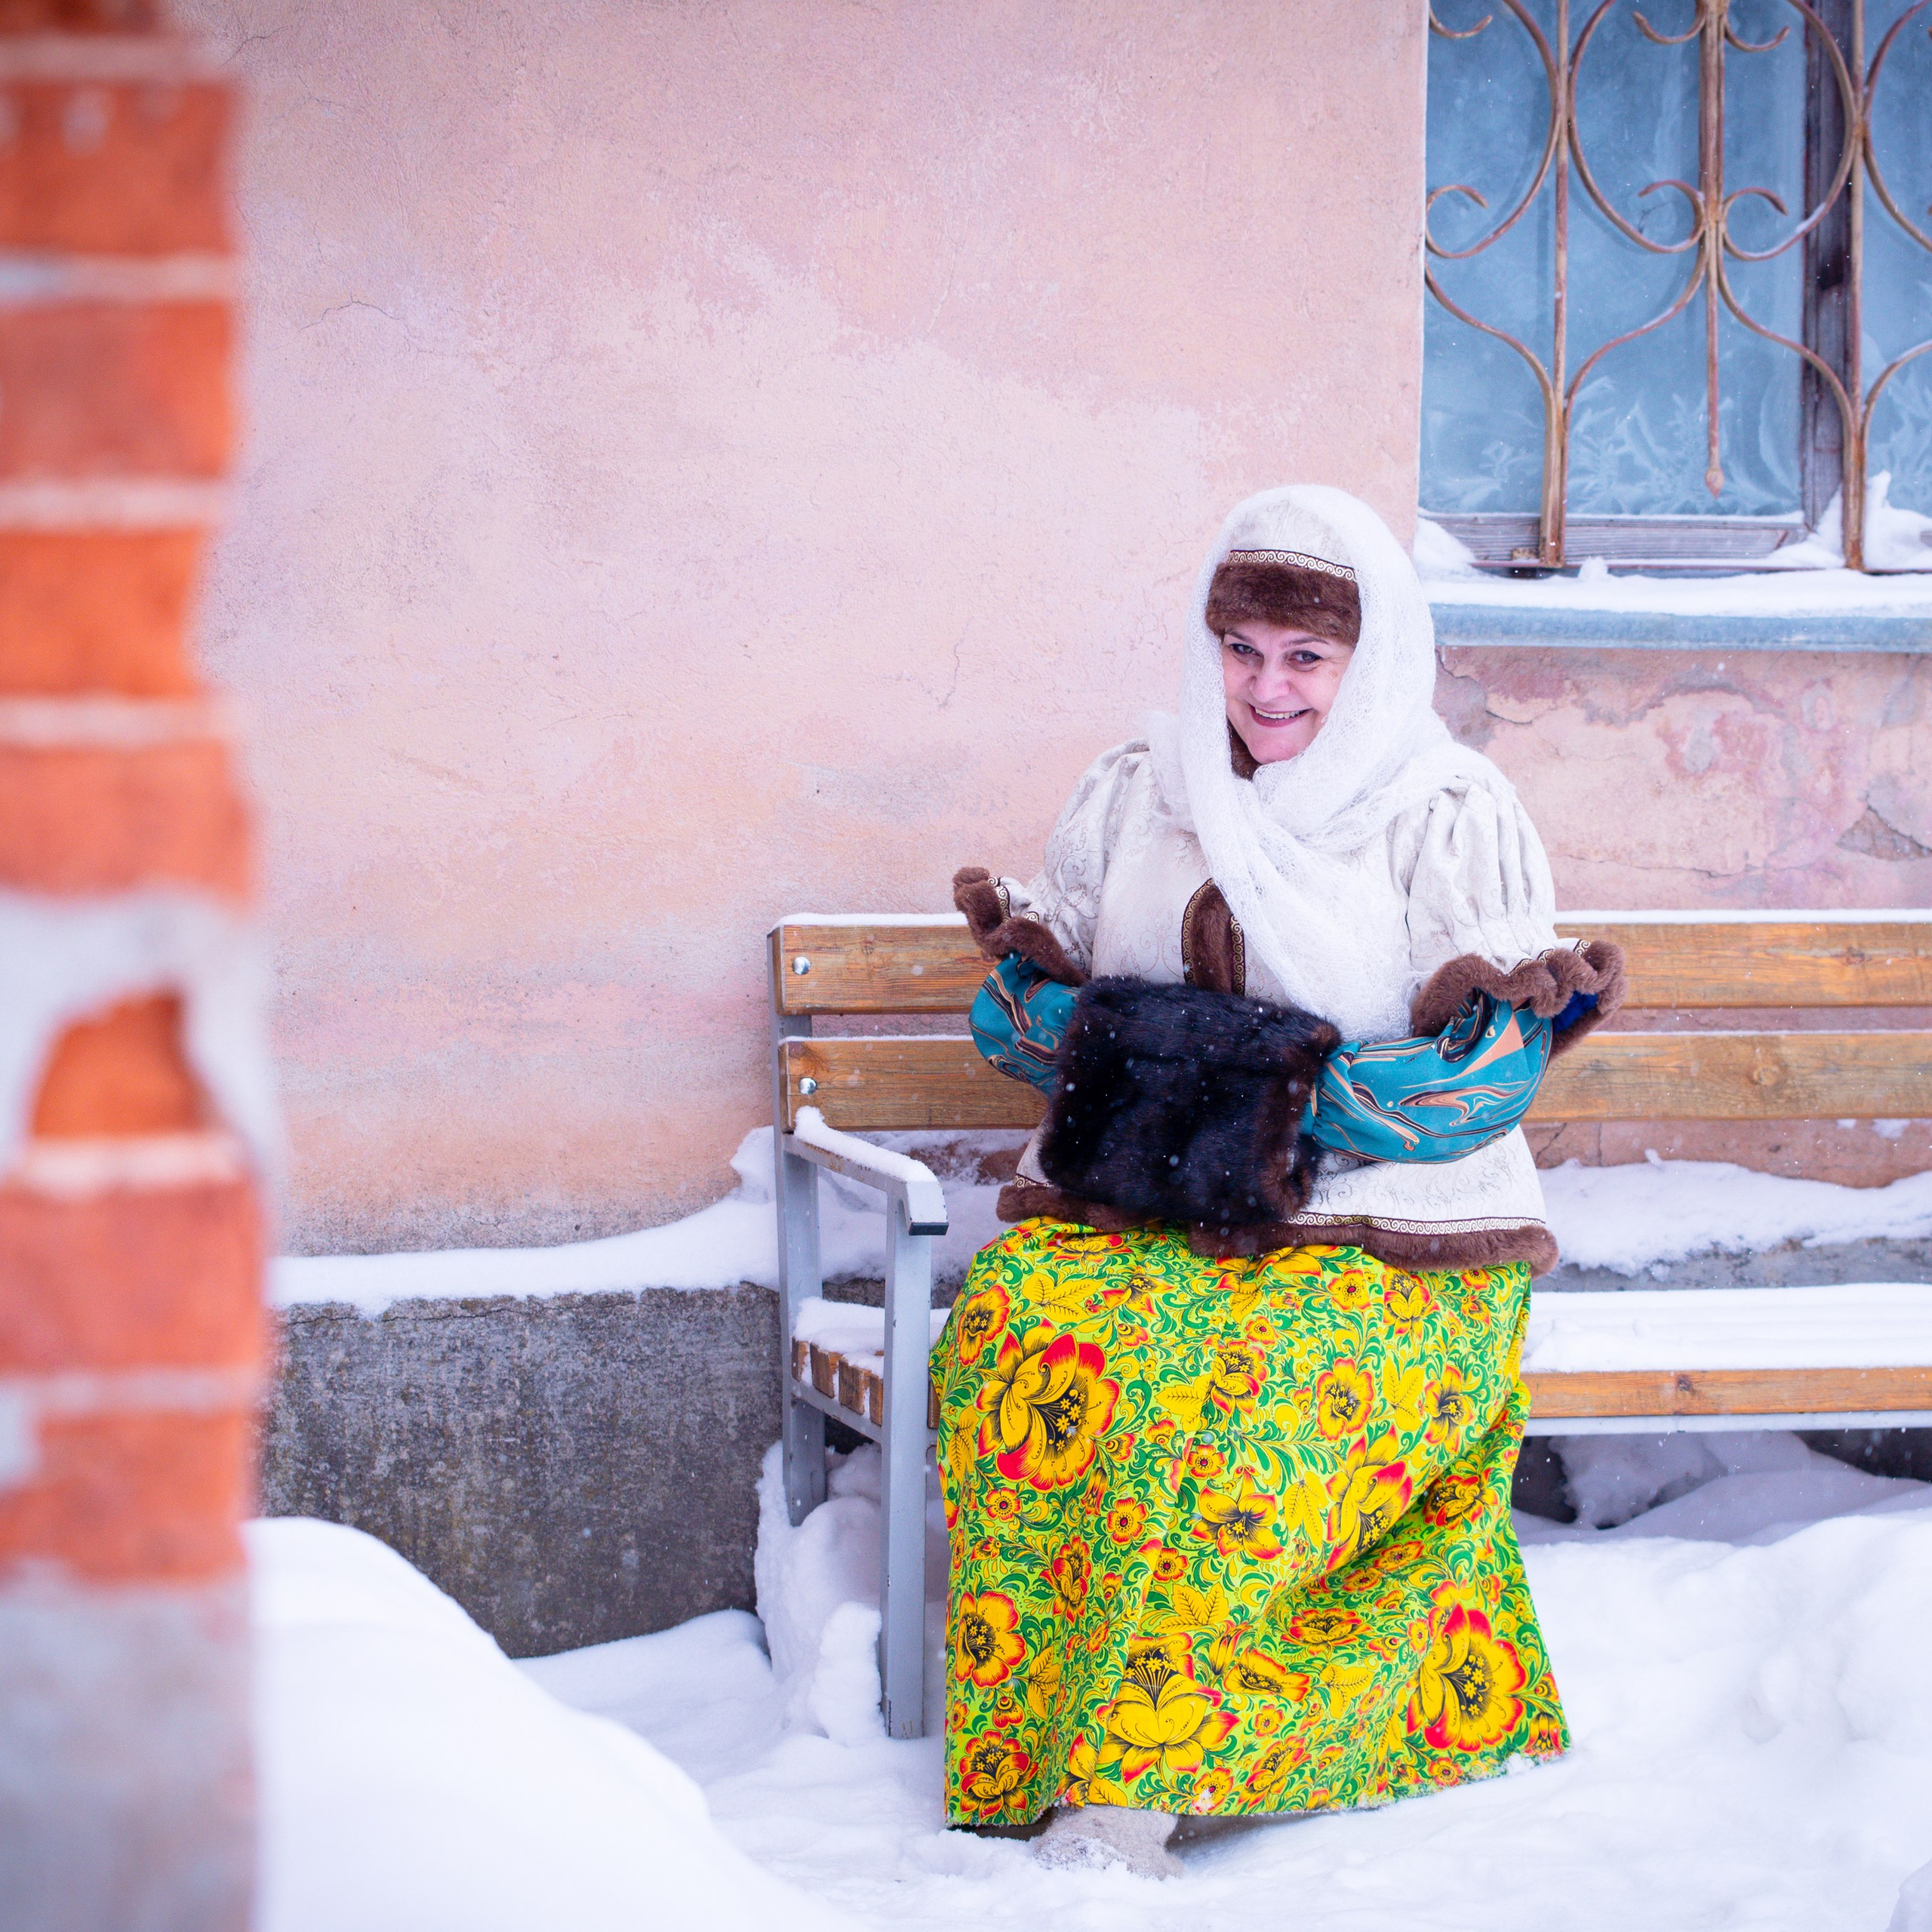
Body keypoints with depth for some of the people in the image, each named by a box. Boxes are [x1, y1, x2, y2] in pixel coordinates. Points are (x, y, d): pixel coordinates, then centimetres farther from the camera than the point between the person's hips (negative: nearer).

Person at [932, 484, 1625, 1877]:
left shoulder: (1453, 818, 2)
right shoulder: (1130, 796, 15)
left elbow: (1489, 1075, -4)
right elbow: (1037, 1014, 16)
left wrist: (1320, 1098, -19)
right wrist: (1027, 968, -7)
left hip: (1385, 1239, -3)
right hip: (1129, 1213, 3)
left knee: (1263, 1387, -36)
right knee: (1018, 1321, -30)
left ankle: (1127, 1790, -33)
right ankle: (1019, 1763, -28)